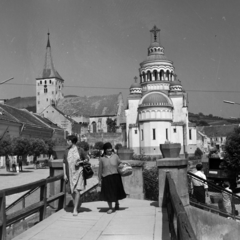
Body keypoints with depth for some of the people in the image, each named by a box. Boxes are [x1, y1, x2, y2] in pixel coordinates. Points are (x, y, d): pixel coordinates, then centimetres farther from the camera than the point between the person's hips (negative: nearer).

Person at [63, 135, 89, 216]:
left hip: (78, 172, -4)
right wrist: (65, 174, 2)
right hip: (70, 173, 4)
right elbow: (64, 163, 8)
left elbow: (87, 159, 6)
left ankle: (75, 209, -5)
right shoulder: (66, 151, 6)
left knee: (77, 190, -11)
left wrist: (80, 162, -12)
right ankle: (78, 203, 35)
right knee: (72, 191, 11)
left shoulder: (80, 150, -2)